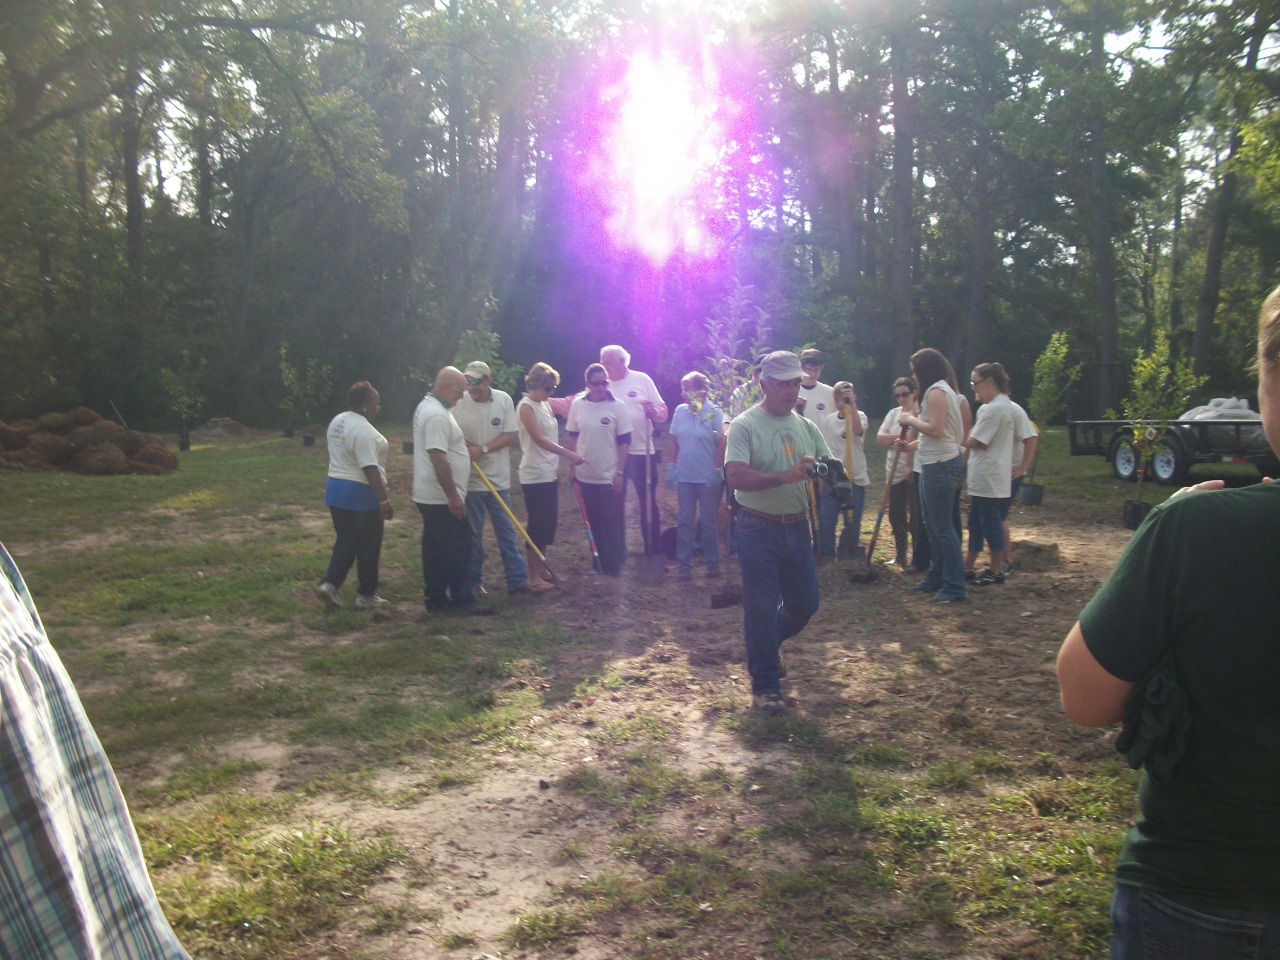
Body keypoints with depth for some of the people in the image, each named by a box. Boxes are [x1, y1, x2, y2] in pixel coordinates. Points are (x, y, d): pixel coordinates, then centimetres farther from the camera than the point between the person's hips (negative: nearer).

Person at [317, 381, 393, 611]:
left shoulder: (337, 422, 8)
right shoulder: (364, 431, -21)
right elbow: (370, 469, -25)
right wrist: (385, 500, -23)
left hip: (335, 489, 9)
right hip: (361, 494, -9)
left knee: (345, 542, 16)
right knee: (368, 546, 4)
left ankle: (329, 584, 4)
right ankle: (366, 596, 13)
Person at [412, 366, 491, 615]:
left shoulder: (427, 406, 15)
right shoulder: (437, 415, -20)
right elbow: (438, 458, -26)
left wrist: (458, 442, 20)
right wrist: (453, 496, -24)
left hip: (428, 496, 10)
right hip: (442, 498, -10)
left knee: (435, 550, 13)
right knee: (458, 548, -4)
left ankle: (435, 599, 19)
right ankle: (461, 599, 2)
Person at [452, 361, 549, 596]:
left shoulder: (504, 400, -5)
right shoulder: (459, 403, -9)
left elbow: (512, 437, -6)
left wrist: (483, 449, -15)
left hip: (498, 479, 2)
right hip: (469, 481, -2)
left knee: (506, 531, 9)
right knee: (472, 534, 8)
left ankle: (517, 580, 15)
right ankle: (473, 582, 19)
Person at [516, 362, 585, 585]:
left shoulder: (545, 404, 12)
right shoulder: (526, 406, -13)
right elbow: (539, 439, -20)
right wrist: (568, 454, -24)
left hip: (549, 474, 8)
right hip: (534, 476, -8)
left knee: (549, 522, 12)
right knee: (537, 524, -3)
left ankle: (541, 568, 23)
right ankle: (533, 575, 5)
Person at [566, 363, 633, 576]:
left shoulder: (617, 406, -7)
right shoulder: (578, 405, 0)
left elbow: (625, 441, -5)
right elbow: (573, 437, 9)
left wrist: (619, 472, -8)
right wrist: (572, 466, 7)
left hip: (610, 475, -3)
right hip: (586, 474, 3)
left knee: (611, 521, 1)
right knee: (594, 520, 12)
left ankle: (614, 564, 12)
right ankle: (600, 560, 25)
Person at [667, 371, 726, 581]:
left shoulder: (715, 412, -9)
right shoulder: (680, 411, 2)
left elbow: (721, 444, -7)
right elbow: (674, 441, 8)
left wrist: (717, 471, -11)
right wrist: (672, 466, 5)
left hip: (707, 477, -3)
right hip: (684, 476, 3)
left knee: (708, 521, 7)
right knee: (684, 520, 7)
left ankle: (713, 562, 20)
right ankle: (683, 564, 14)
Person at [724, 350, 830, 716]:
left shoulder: (806, 427, 9)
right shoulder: (745, 426, -10)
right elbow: (736, 476, -23)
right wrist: (786, 476, -33)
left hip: (797, 526, 6)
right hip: (758, 529, -6)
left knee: (805, 603, 13)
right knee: (761, 608, -1)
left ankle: (769, 641, 43)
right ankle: (765, 685, 12)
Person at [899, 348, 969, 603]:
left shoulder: (936, 392, -13)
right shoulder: (944, 390, 18)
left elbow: (936, 429, -23)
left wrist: (911, 420, -10)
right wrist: (911, 445, 20)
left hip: (941, 465, -11)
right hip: (936, 463, 11)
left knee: (942, 526, -8)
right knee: (933, 525, 16)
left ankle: (955, 586, -5)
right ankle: (936, 577, 25)